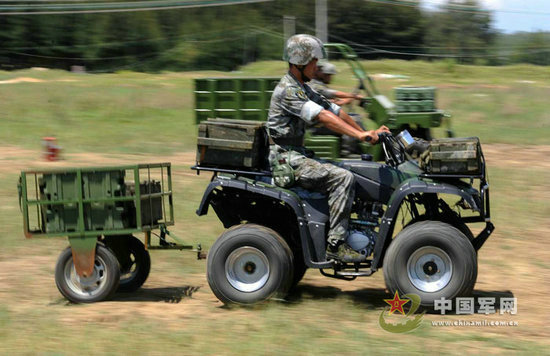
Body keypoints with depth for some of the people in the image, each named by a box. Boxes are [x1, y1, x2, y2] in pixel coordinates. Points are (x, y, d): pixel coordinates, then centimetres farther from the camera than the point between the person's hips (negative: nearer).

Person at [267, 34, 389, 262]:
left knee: (344, 175, 11)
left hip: (295, 155, 10)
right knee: (342, 178, -22)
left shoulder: (303, 89, 16)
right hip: (285, 158, -10)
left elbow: (335, 111, 15)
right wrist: (360, 135, -32)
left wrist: (368, 134, 8)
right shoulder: (287, 90, -16)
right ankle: (335, 244, -21)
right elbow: (323, 117, -26)